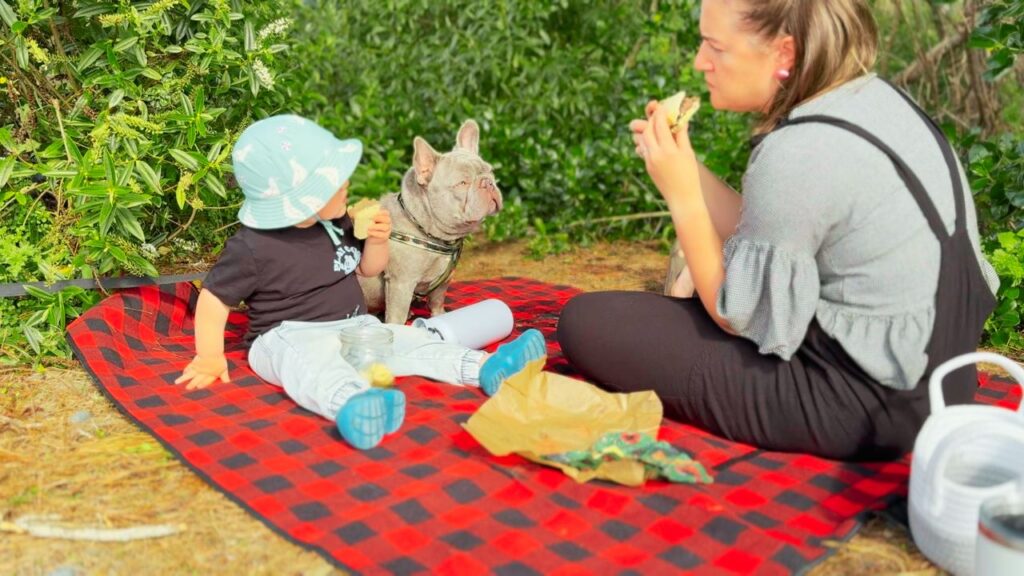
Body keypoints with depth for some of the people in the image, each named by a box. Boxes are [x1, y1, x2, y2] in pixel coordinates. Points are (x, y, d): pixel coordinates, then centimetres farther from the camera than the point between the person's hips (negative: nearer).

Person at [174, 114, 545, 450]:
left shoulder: (336, 223, 4)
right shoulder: (252, 247, -16)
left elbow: (368, 269, 16)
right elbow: (214, 299, -8)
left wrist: (377, 240, -5)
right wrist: (210, 357, -17)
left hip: (354, 327, 8)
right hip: (291, 338, -7)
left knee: (410, 341, -11)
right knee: (313, 361, -40)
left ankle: (486, 368, -27)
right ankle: (352, 406, -71)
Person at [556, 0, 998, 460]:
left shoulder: (800, 154, -24)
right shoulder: (871, 98, 3)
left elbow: (737, 316, -15)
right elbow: (765, 240, 7)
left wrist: (681, 196, -13)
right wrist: (685, 165, 1)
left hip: (860, 404, -9)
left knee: (587, 322, -9)